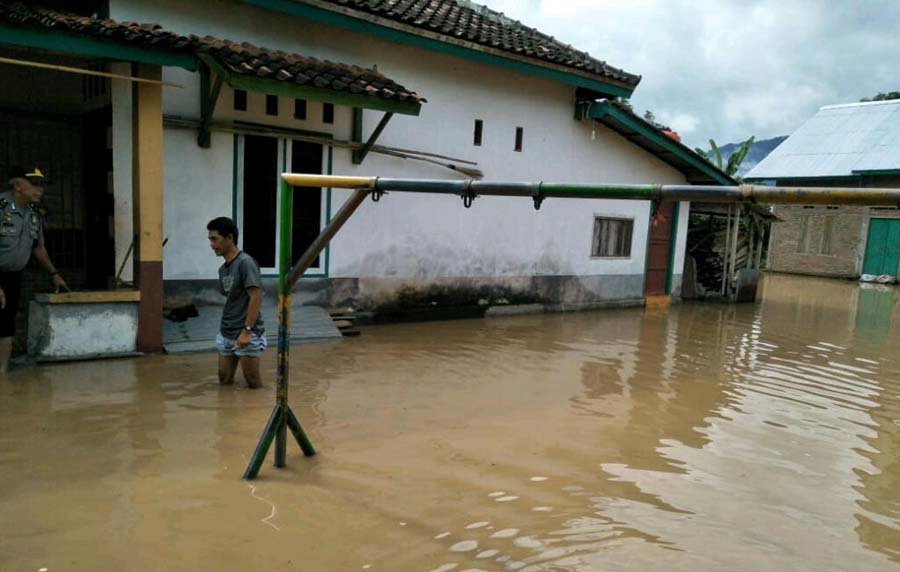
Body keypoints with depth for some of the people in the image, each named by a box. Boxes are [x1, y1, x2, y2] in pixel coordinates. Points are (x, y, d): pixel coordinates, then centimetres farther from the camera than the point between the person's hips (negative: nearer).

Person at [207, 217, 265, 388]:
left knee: (253, 384, -1)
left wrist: (247, 331, -23)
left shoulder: (245, 262, -13)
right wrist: (226, 327, 13)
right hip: (225, 334, 8)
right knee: (224, 381, 12)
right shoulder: (222, 269, 12)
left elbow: (256, 297, -19)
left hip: (246, 335, -8)